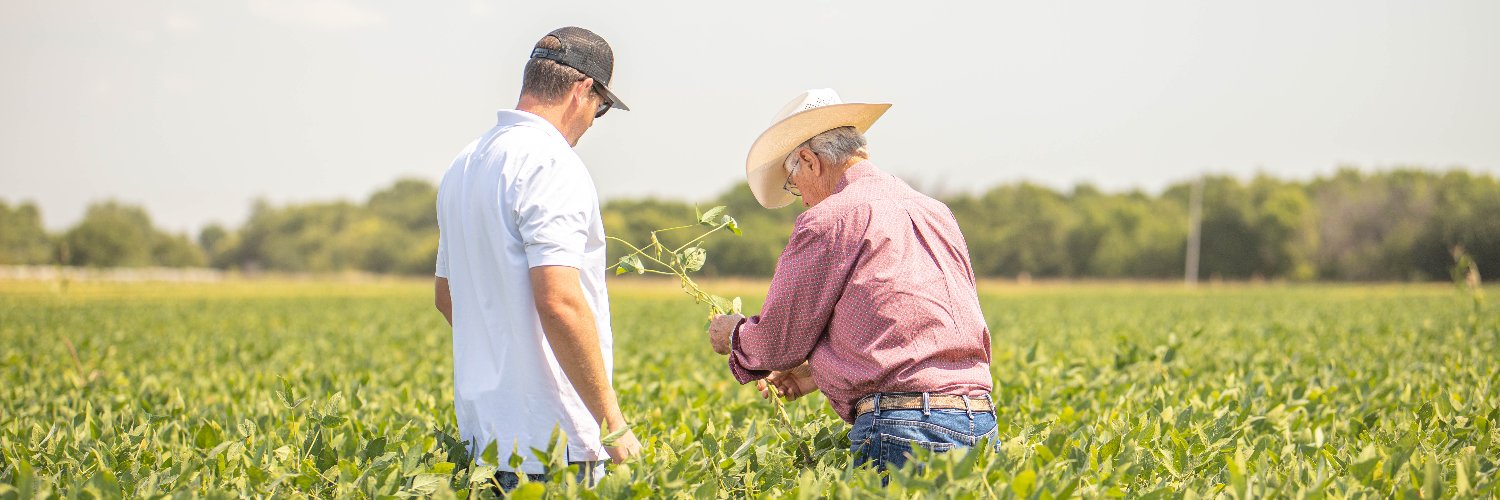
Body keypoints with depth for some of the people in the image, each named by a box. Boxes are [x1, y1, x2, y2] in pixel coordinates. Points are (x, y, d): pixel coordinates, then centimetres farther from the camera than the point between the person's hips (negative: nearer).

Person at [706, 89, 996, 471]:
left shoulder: (828, 220, -5)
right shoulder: (936, 213, 20)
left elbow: (780, 342, 0)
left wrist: (733, 336, 22)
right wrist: (821, 372, 33)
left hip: (903, 429, -7)